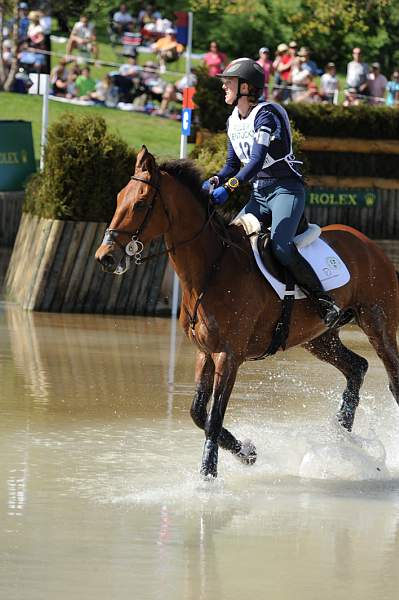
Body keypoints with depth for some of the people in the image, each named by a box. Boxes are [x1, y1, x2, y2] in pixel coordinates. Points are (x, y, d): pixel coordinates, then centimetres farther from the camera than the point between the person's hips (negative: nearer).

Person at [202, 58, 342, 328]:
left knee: (280, 246, -27)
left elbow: (257, 160, -26)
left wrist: (229, 187, -35)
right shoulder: (234, 121, 11)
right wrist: (214, 181, -4)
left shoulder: (266, 114, -15)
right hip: (259, 194, 9)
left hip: (286, 188, -9)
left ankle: (326, 302, -22)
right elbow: (233, 164, 17)